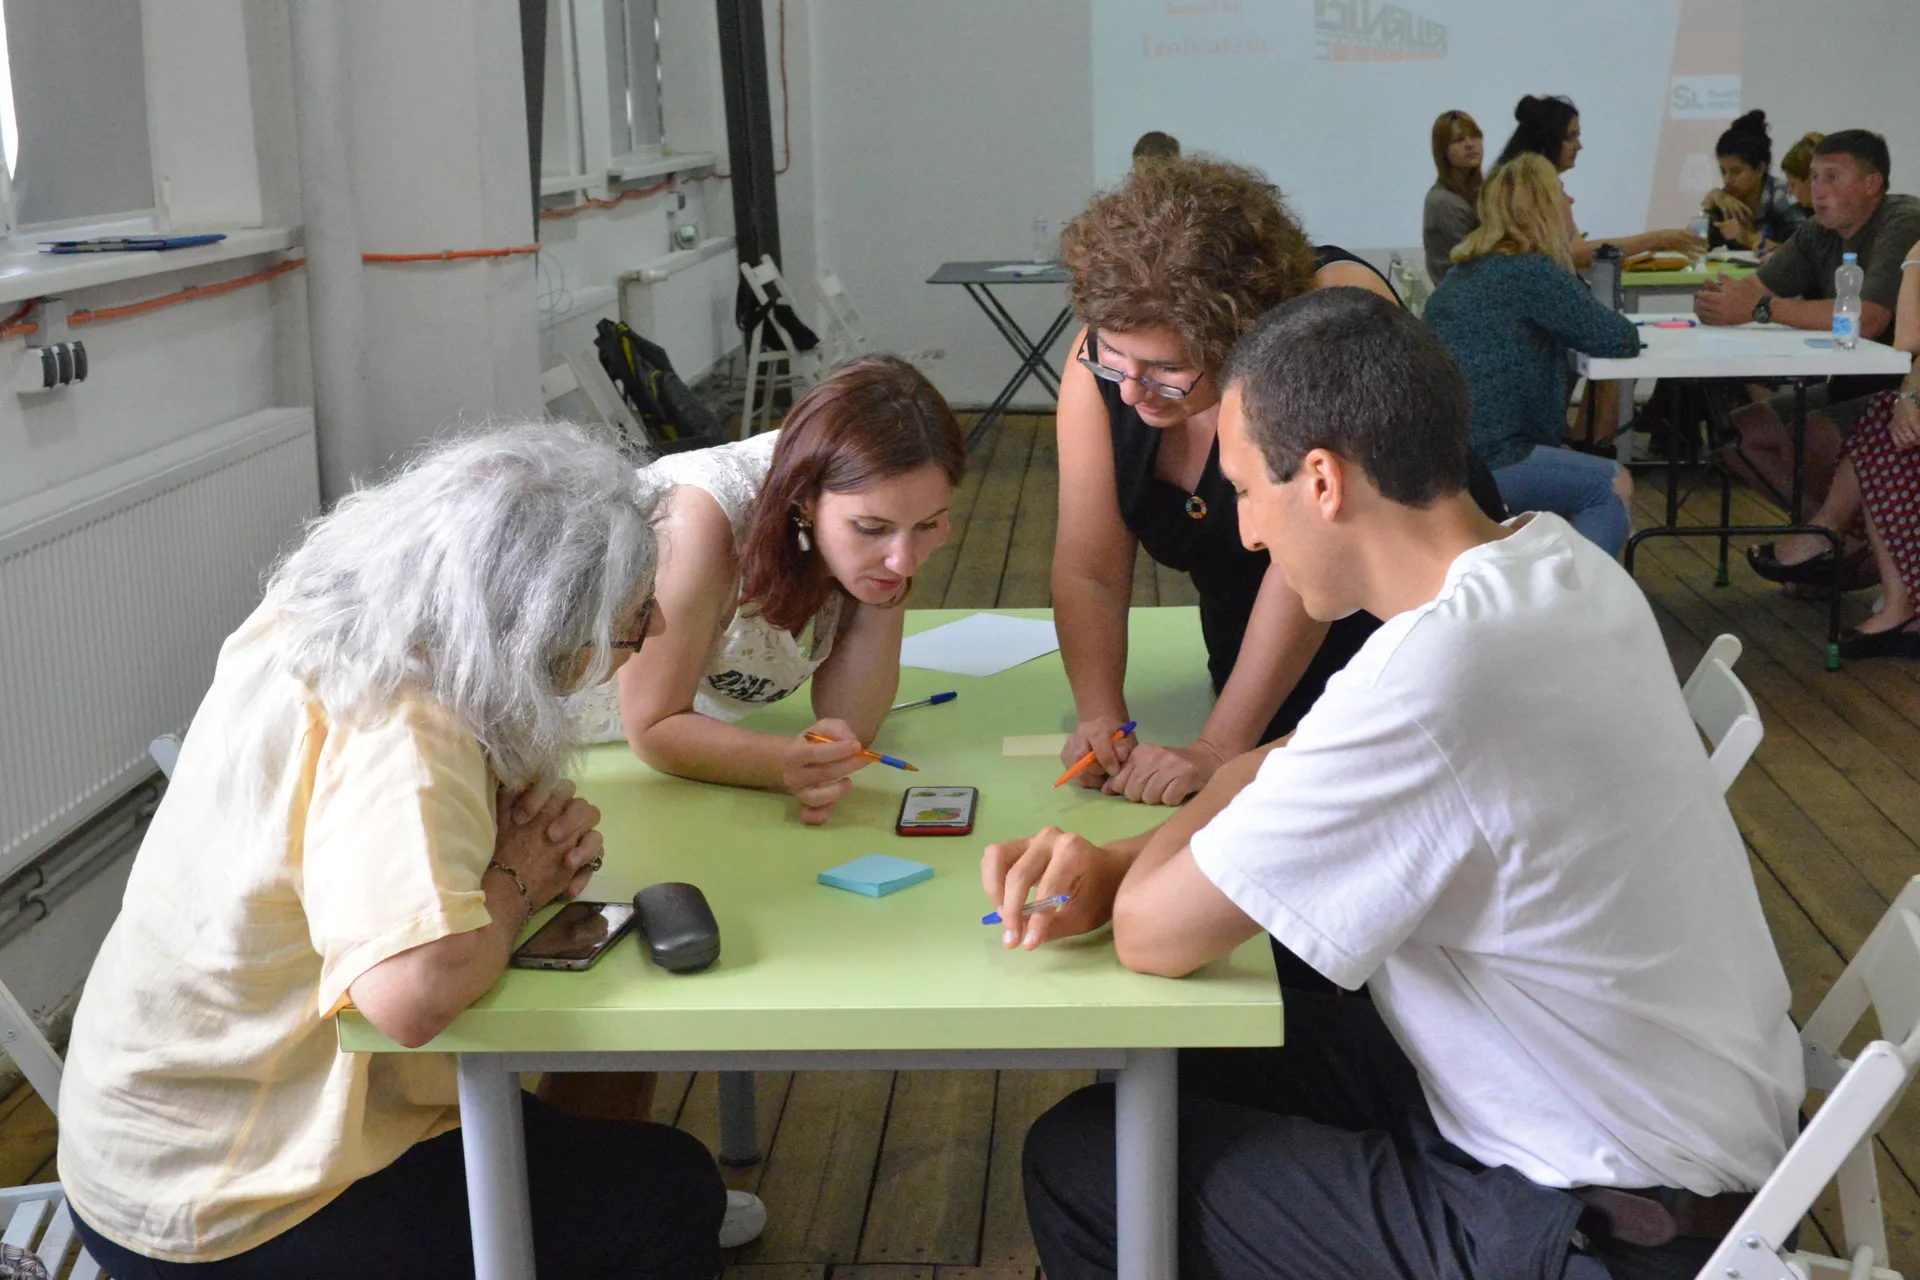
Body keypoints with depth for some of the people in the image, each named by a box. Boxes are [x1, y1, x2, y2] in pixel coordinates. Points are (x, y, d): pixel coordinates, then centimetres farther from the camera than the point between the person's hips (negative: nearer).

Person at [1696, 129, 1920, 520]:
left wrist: (1760, 309, -33)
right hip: (1852, 384, 9)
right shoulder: (1819, 231, 6)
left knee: (1805, 442, -29)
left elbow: (1867, 320, -33)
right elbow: (1757, 286, 3)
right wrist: (1717, 300, -23)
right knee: (1740, 431, -1)